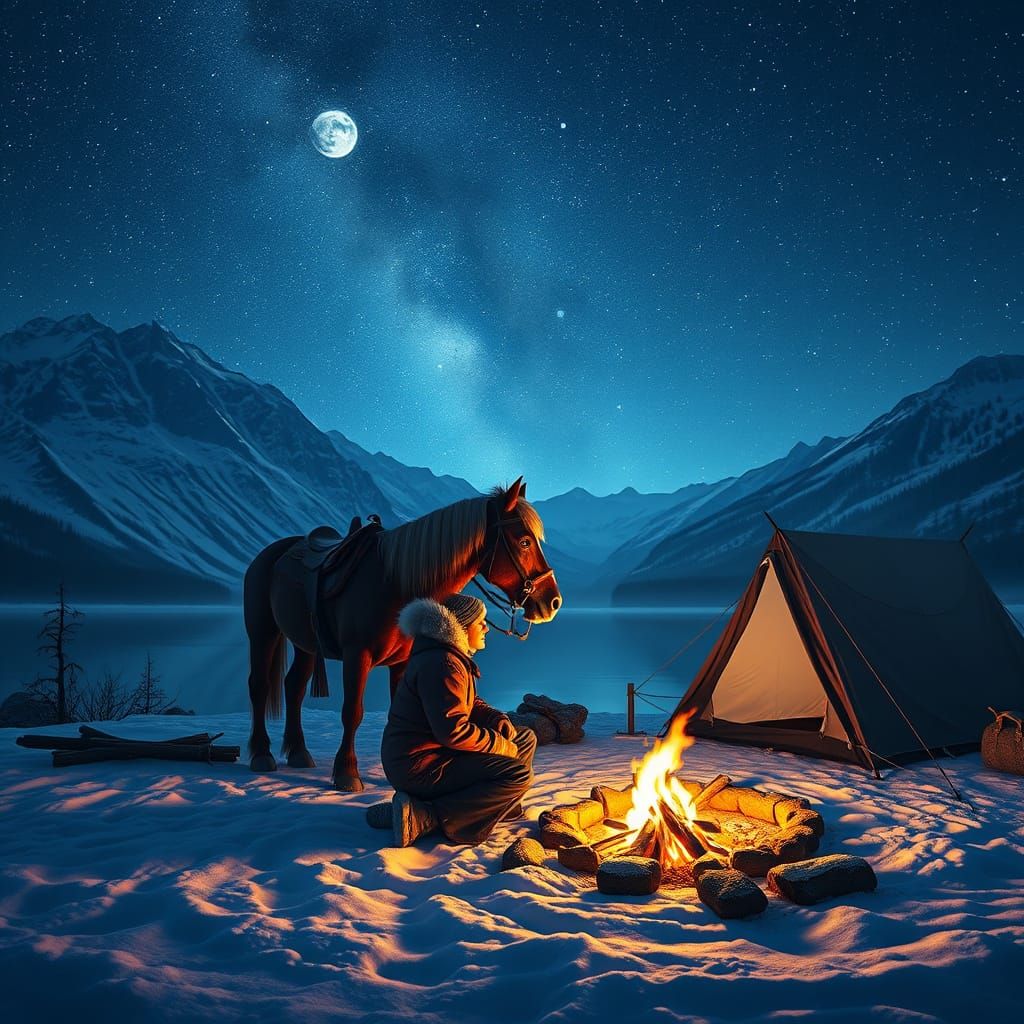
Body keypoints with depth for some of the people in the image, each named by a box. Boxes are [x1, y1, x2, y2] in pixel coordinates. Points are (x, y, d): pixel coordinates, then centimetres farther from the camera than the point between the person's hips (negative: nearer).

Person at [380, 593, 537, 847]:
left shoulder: (455, 658, 12)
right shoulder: (442, 664, -22)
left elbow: (471, 704, 22)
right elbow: (452, 731, -28)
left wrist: (499, 720, 2)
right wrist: (501, 745, -16)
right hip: (417, 766, -10)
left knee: (525, 739, 13)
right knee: (519, 775, -21)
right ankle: (424, 817, -22)